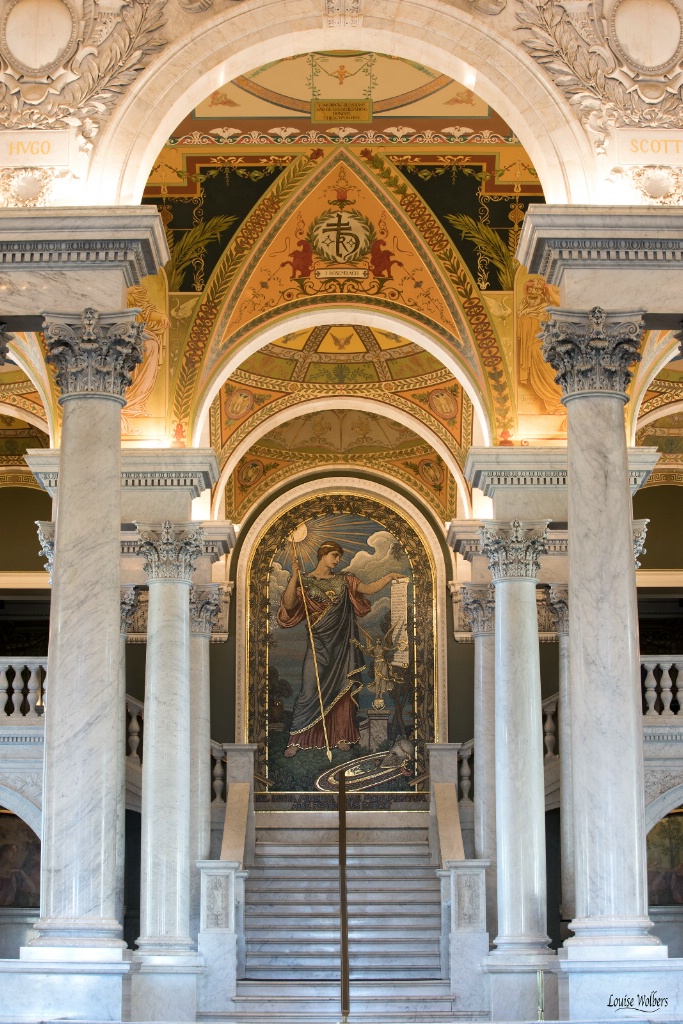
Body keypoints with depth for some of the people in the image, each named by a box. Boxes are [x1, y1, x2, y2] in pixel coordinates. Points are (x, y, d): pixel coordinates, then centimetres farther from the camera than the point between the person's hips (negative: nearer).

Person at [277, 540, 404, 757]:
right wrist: (294, 576, -23)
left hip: (342, 643, 4)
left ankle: (342, 736, 17)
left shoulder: (343, 580, 10)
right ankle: (295, 739, -2)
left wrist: (390, 576, -10)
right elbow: (288, 605, -14)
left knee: (343, 689, 6)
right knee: (309, 692, -8)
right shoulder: (304, 580, -1)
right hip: (318, 643, -4)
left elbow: (369, 589, 3)